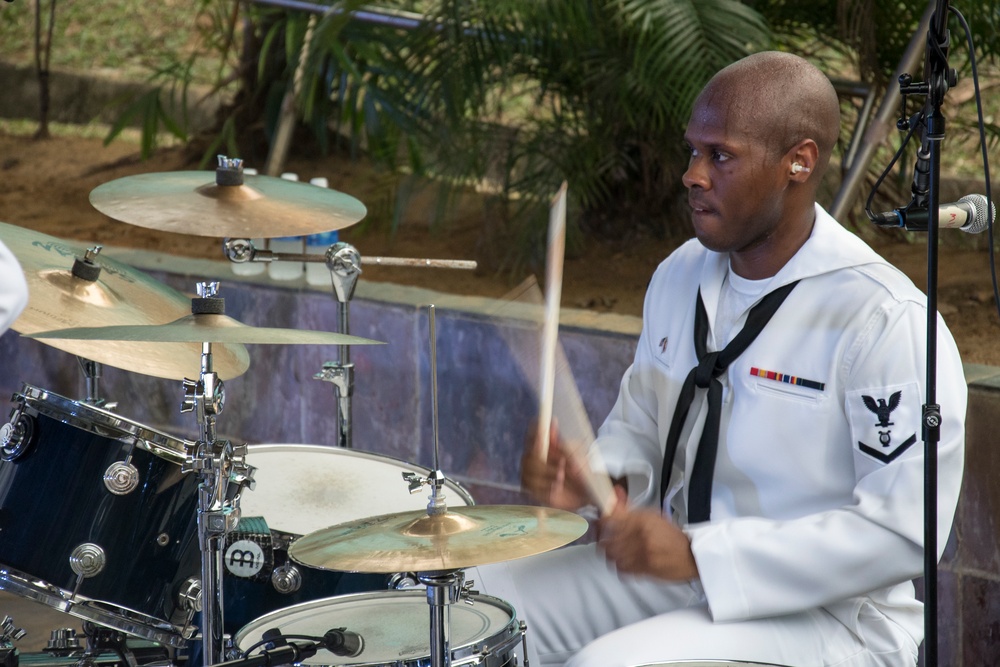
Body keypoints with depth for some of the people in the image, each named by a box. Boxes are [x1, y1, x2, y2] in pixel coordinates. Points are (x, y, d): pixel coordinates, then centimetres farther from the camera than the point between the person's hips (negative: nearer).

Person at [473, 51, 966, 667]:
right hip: (674, 568, 8)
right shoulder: (682, 275, 6)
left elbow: (903, 535, -23)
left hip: (827, 615, -8)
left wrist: (699, 554, -26)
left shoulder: (888, 322, -20)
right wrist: (600, 482, -5)